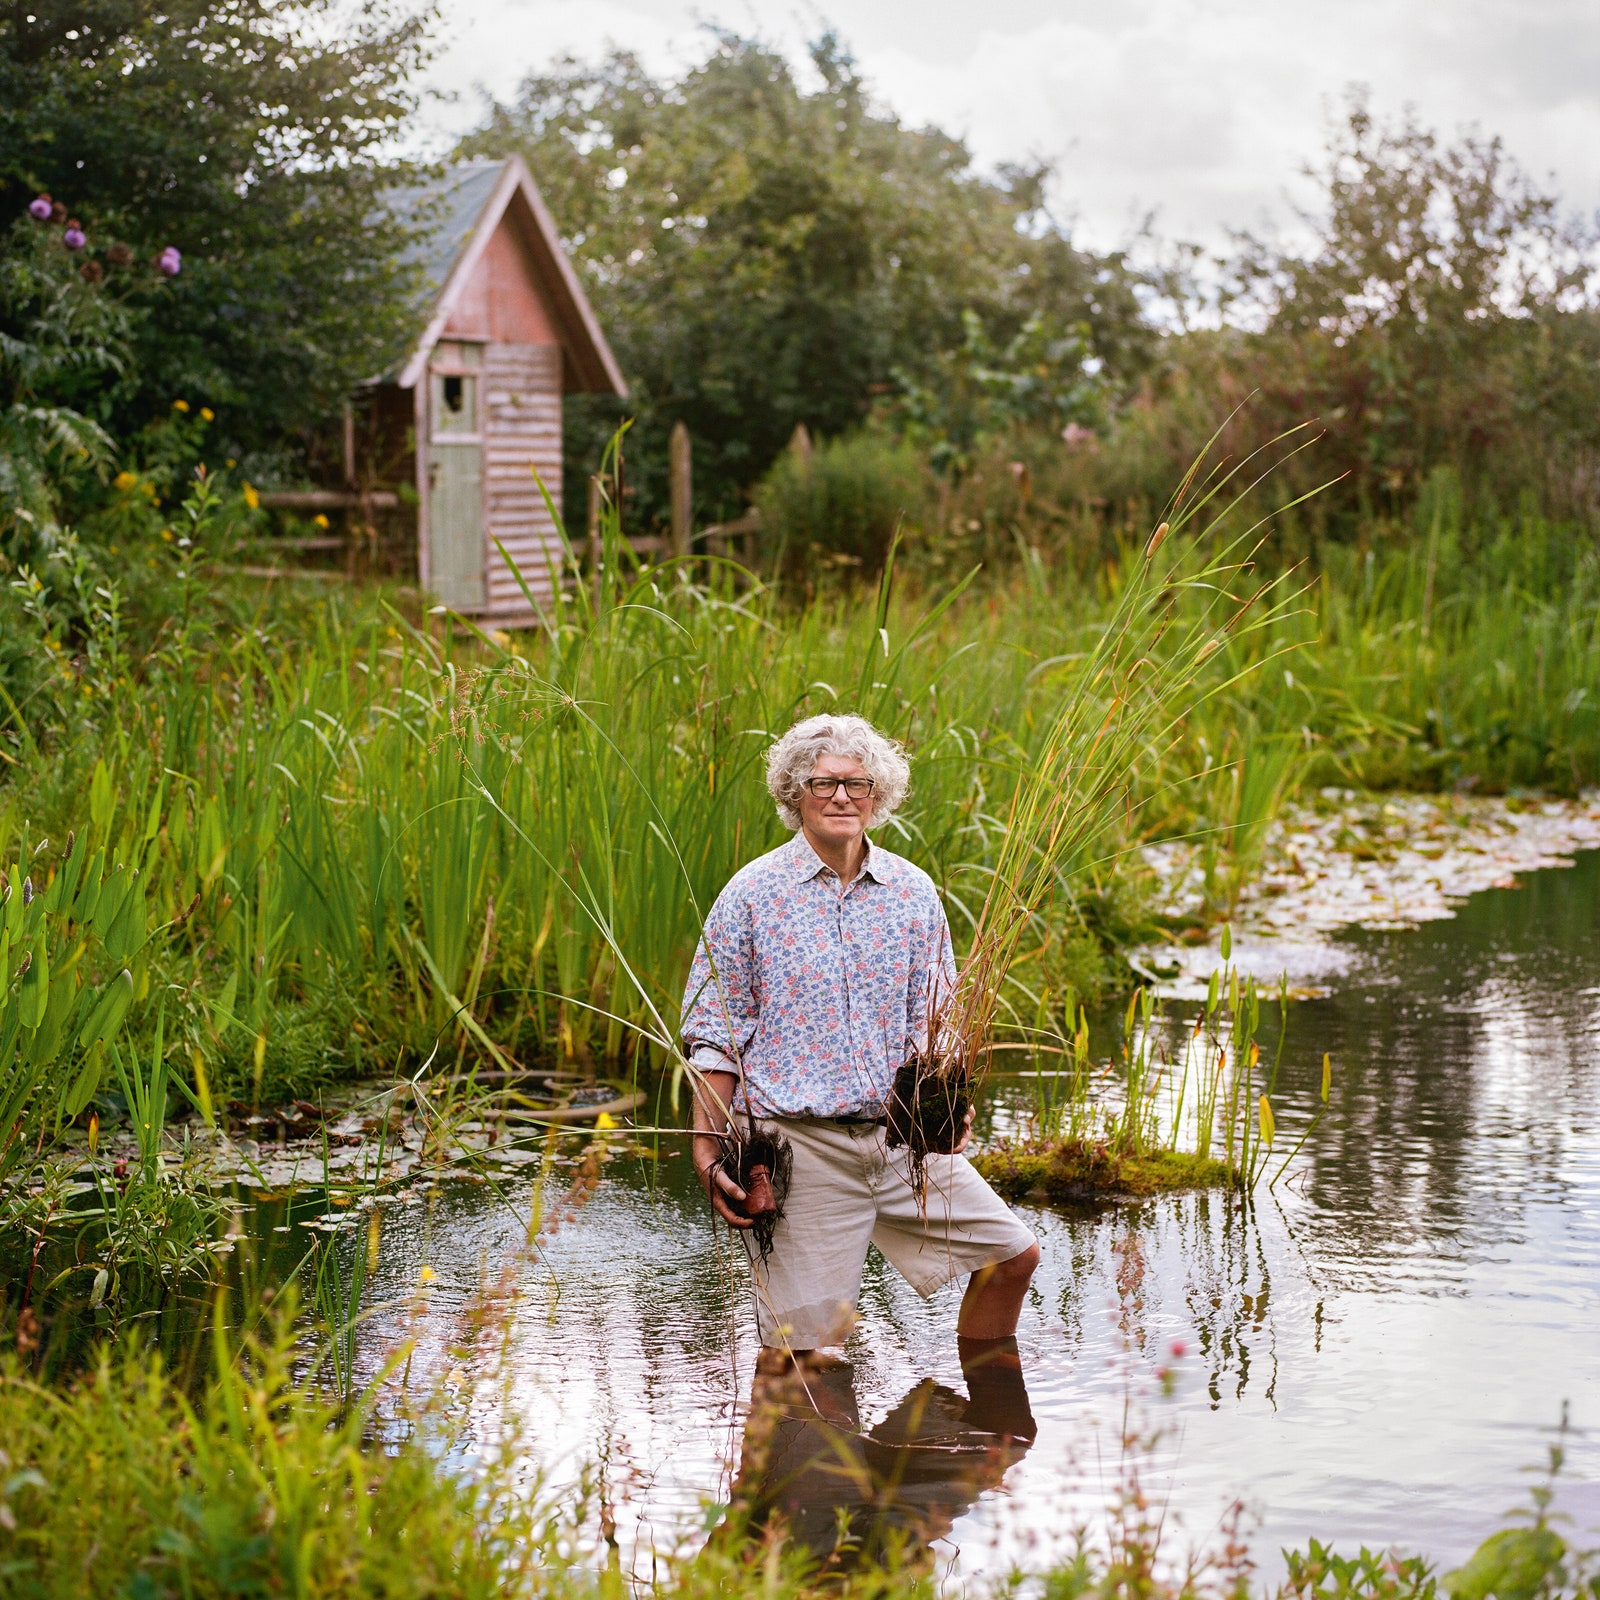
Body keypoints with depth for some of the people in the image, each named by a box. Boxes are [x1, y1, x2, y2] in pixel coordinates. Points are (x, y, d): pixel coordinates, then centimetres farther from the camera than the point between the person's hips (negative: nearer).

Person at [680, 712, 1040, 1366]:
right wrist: (709, 1152, -7)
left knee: (1012, 1255, 7)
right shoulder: (752, 894, -2)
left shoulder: (913, 891, 9)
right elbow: (714, 1036, 0)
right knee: (800, 1341, -5)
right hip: (797, 1142, -4)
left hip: (905, 1136, 5)